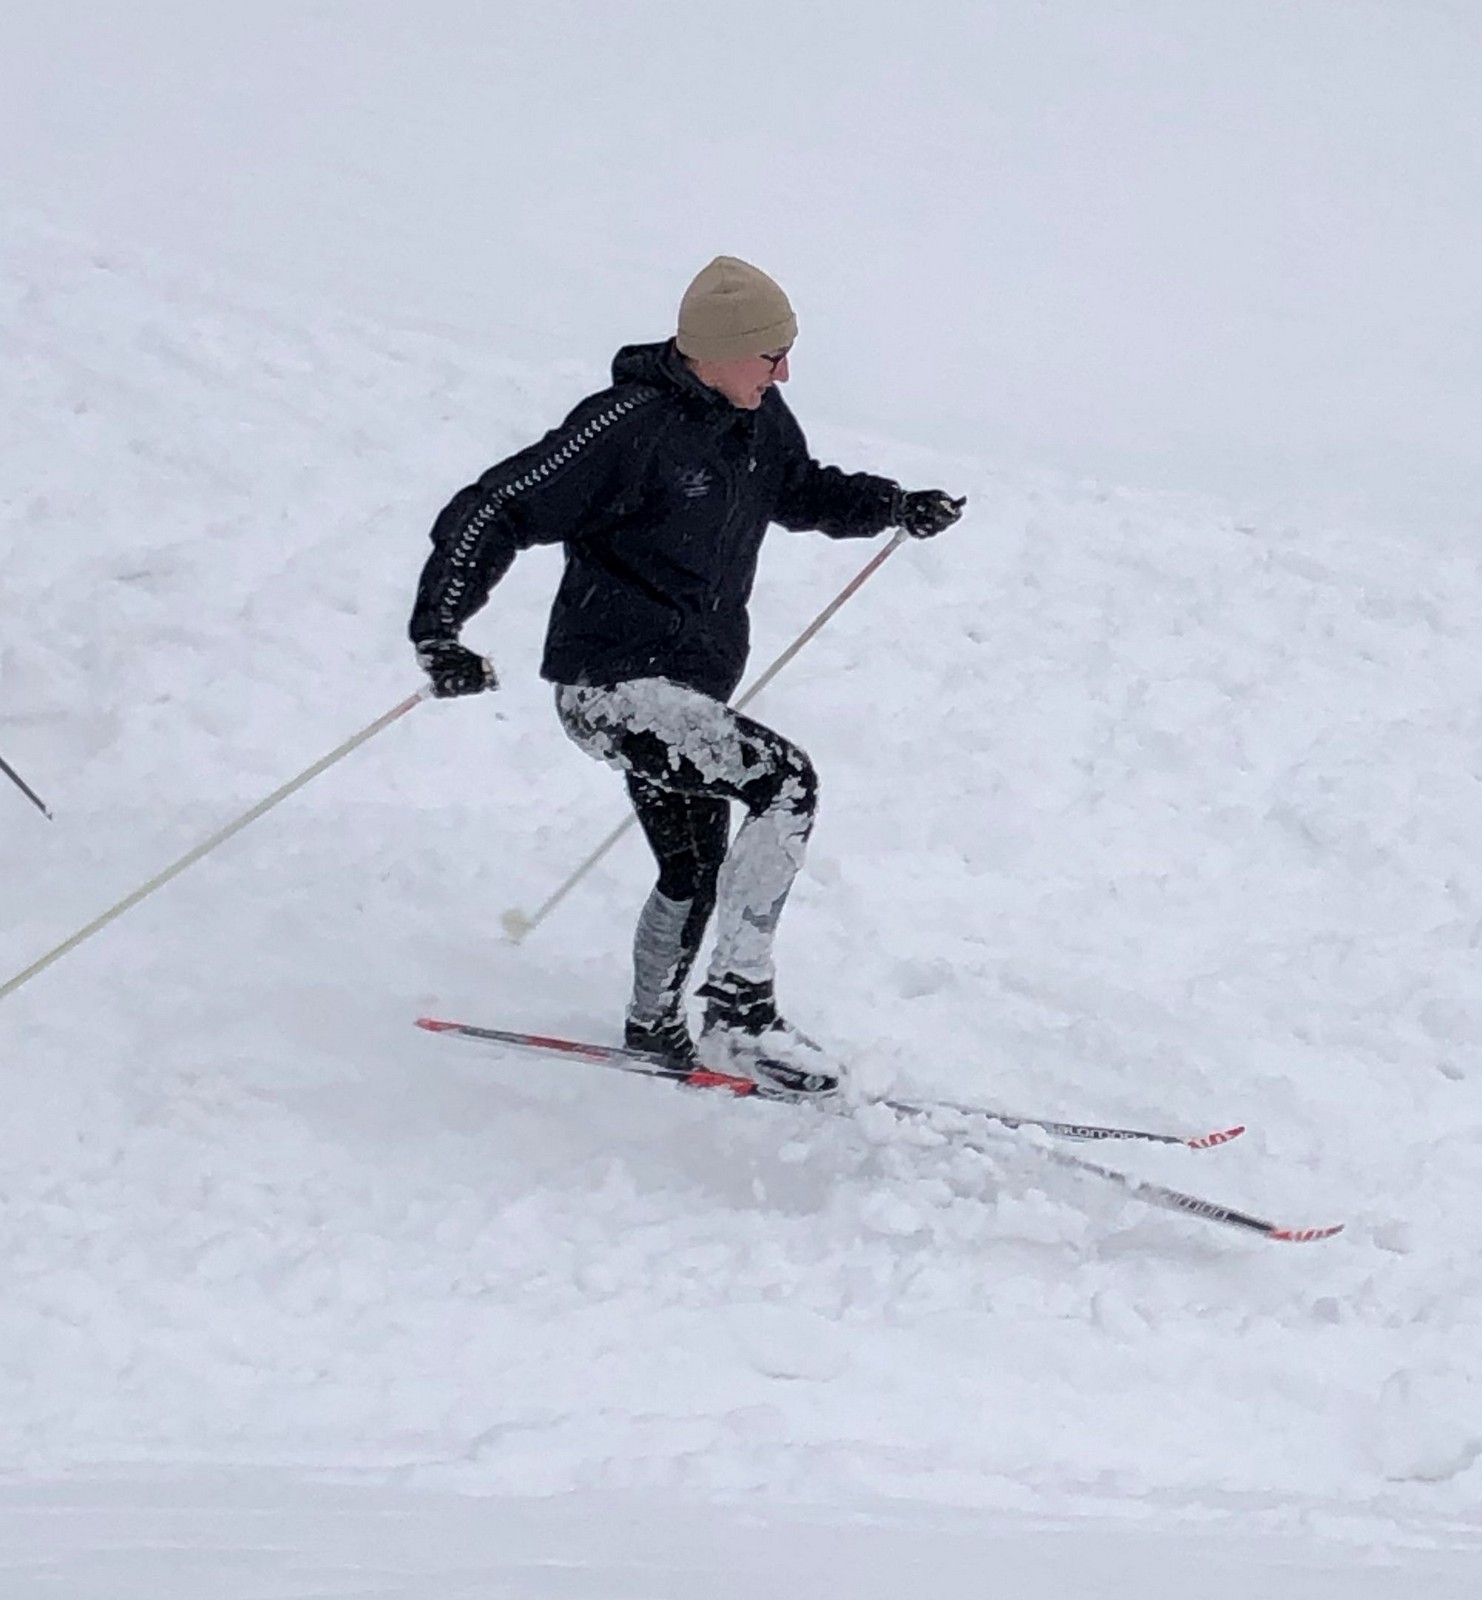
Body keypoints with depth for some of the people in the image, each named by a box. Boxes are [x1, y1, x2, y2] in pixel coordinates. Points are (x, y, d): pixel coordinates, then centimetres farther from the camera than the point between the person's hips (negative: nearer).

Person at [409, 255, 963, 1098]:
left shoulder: (760, 421, 5)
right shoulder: (628, 427, -20)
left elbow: (801, 491, 28)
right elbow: (490, 512, -20)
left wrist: (895, 506, 13)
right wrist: (438, 632, -29)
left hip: (689, 690, 9)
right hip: (614, 682, -9)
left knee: (697, 871, 23)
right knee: (786, 781, -26)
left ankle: (653, 1028, 47)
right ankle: (741, 1008, -23)